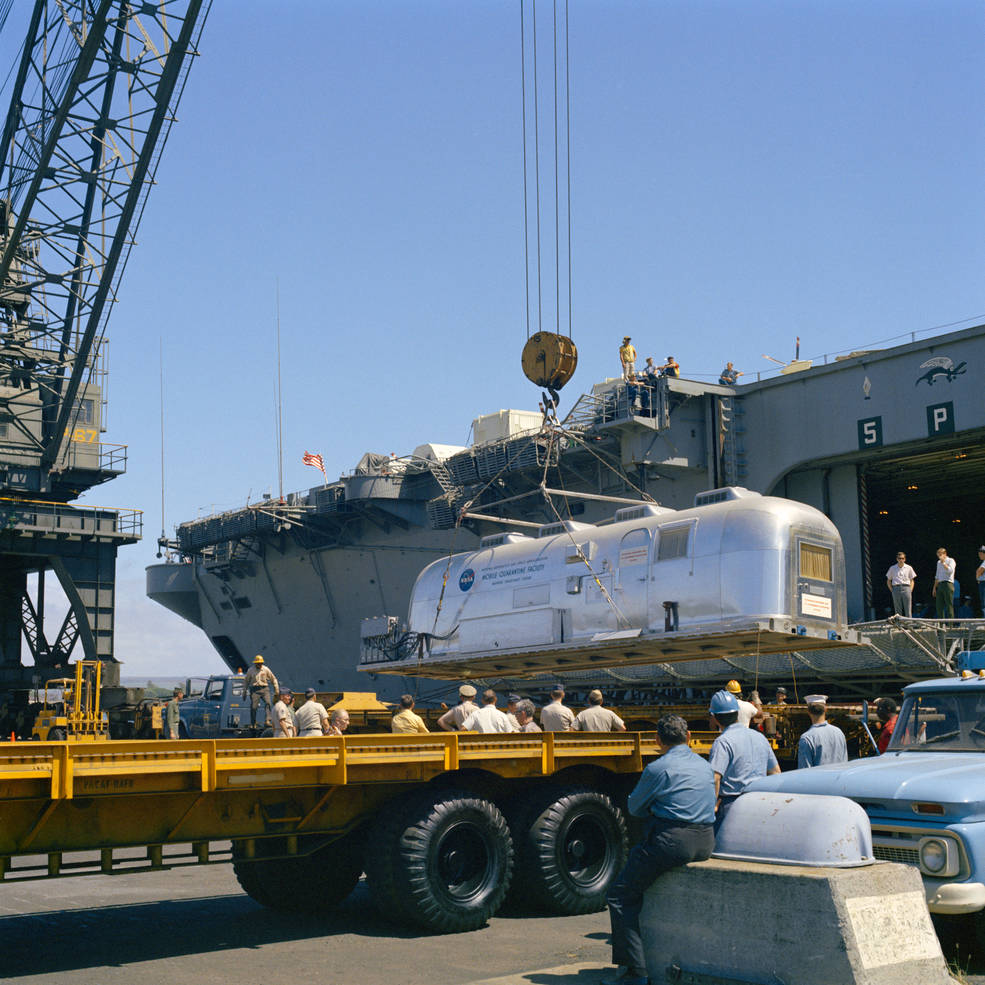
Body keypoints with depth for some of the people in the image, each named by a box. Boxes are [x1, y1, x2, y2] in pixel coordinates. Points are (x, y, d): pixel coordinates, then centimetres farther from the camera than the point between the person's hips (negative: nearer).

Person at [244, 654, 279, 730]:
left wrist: (276, 688, 10)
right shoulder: (251, 670, 6)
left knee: (268, 703, -20)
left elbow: (273, 679, 15)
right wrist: (245, 692, 16)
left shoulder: (266, 669, 7)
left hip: (264, 689, 1)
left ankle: (267, 721, -26)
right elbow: (246, 681, 16)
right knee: (253, 707, -5)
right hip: (255, 690, 0)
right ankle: (252, 724, 9)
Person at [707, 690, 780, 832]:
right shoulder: (760, 737, 12)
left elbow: (714, 778, -22)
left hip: (731, 806, -7)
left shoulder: (722, 742, -12)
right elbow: (776, 772, 18)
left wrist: (712, 805, -13)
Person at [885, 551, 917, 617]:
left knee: (908, 610, -4)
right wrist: (892, 590, 3)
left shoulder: (909, 568, 10)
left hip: (906, 588, 0)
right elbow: (888, 581, 15)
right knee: (897, 611, 0)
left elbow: (912, 580, 15)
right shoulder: (892, 568, 9)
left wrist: (910, 590, 2)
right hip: (896, 588, 0)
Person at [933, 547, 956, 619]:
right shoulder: (939, 562, 21)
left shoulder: (951, 560, 0)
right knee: (939, 607, 3)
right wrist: (934, 588, 19)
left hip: (948, 584, -7)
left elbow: (950, 571, -18)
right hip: (940, 585, 7)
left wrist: (943, 562, -11)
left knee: (949, 605, -9)